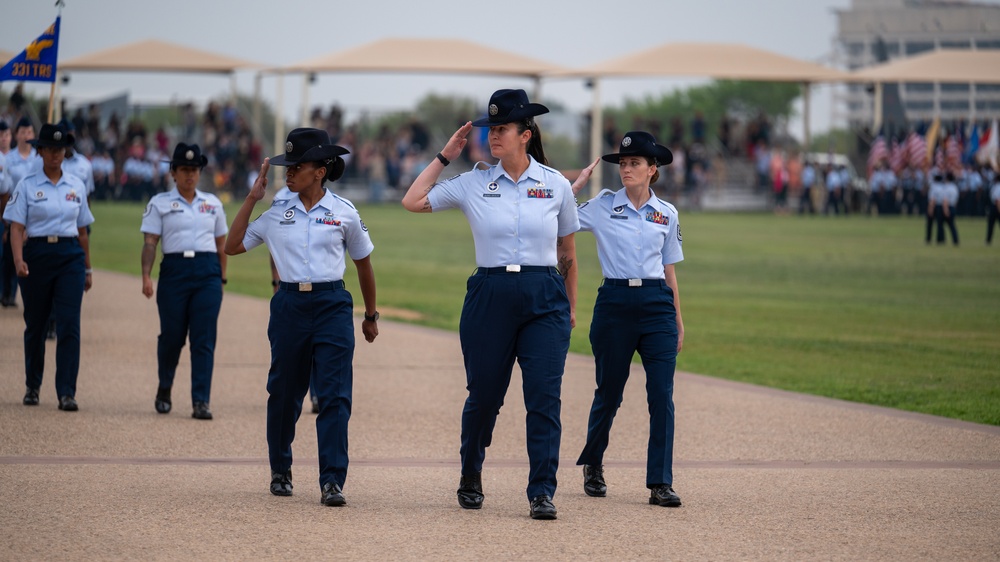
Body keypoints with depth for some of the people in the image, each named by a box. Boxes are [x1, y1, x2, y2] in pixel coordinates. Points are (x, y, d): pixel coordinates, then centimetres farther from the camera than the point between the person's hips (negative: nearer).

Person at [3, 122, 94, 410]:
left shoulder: (76, 186, 10)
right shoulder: (27, 186, 1)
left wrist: (87, 268, 16)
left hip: (70, 257, 1)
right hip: (37, 254, -1)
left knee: (69, 324, -9)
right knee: (35, 323, 8)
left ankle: (67, 393, -11)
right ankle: (32, 386, 26)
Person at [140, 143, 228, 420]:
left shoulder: (213, 204, 15)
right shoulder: (159, 203, 6)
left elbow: (221, 244, 19)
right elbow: (150, 242, 0)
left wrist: (222, 278, 13)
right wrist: (146, 276, -12)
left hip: (208, 273, 2)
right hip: (174, 270, -2)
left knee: (204, 339, -6)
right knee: (172, 335, 3)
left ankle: (201, 401, -7)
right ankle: (164, 390, 27)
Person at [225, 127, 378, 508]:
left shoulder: (343, 213, 2)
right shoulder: (277, 212, 6)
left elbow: (363, 263, 14)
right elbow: (232, 246, 7)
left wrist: (371, 315, 19)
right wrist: (252, 198, 2)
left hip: (332, 305, -2)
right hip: (289, 304, 2)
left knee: (335, 395, -11)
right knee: (284, 393, 9)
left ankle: (332, 481, -13)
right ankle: (280, 471, 28)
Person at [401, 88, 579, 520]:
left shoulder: (556, 185, 4)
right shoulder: (473, 184, 4)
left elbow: (567, 251, 14)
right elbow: (412, 201, 9)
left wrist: (570, 306, 19)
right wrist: (445, 156, 8)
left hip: (545, 299, -1)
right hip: (490, 295, 1)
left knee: (544, 396, -10)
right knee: (484, 395, 8)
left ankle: (542, 492, -9)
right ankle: (470, 478, 30)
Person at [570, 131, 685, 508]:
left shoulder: (666, 214, 10)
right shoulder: (602, 206, 3)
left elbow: (669, 270, 15)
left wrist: (678, 323, 14)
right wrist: (580, 181, -4)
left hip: (657, 305, 1)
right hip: (615, 303, -1)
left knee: (662, 394, -7)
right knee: (609, 392, 7)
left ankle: (661, 483, -5)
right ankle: (593, 463, 32)